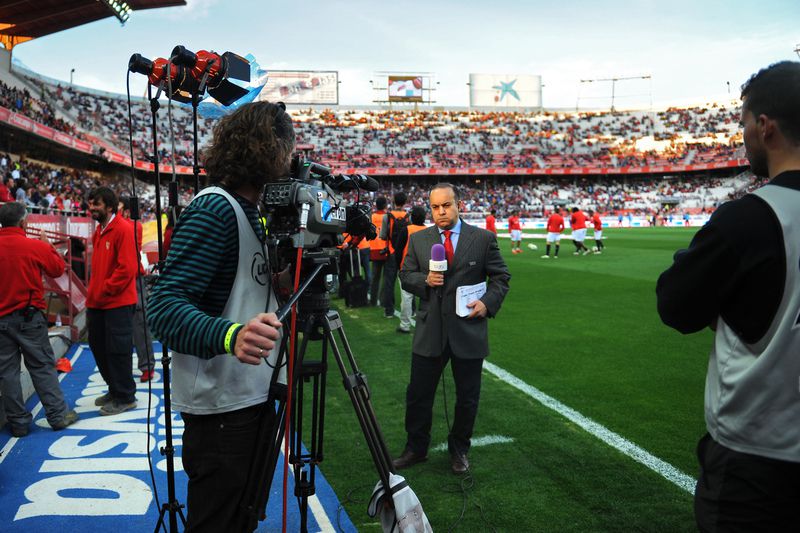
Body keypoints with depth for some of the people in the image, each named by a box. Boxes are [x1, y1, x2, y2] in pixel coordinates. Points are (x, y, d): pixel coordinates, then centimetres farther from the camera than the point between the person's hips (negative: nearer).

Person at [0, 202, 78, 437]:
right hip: (29, 316, -3)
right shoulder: (35, 246, -11)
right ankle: (58, 415, 12)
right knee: (42, 367, 6)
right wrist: (48, 245, 16)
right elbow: (58, 268, 3)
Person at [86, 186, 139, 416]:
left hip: (118, 302, -9)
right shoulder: (99, 231, 13)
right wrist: (93, 291, 11)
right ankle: (114, 390, 32)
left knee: (118, 350, -1)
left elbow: (127, 268, -20)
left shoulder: (123, 229, -14)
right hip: (98, 302, 9)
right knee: (99, 346, 16)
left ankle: (125, 398, 13)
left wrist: (104, 291, -16)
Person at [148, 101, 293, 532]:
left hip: (254, 395, 9)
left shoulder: (249, 212, 11)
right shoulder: (214, 209, -18)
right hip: (222, 405, -9)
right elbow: (165, 306, -27)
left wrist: (285, 277, 7)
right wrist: (230, 335, -43)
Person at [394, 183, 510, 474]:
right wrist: (425, 280, -13)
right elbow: (405, 276, 7)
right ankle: (415, 448, 26)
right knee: (418, 394, 8)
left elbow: (501, 276, 4)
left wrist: (488, 302, -12)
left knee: (467, 396, 12)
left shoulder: (483, 238, -1)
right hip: (429, 330, 1)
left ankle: (459, 449, 31)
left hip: (468, 330, -1)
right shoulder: (418, 239, 5)